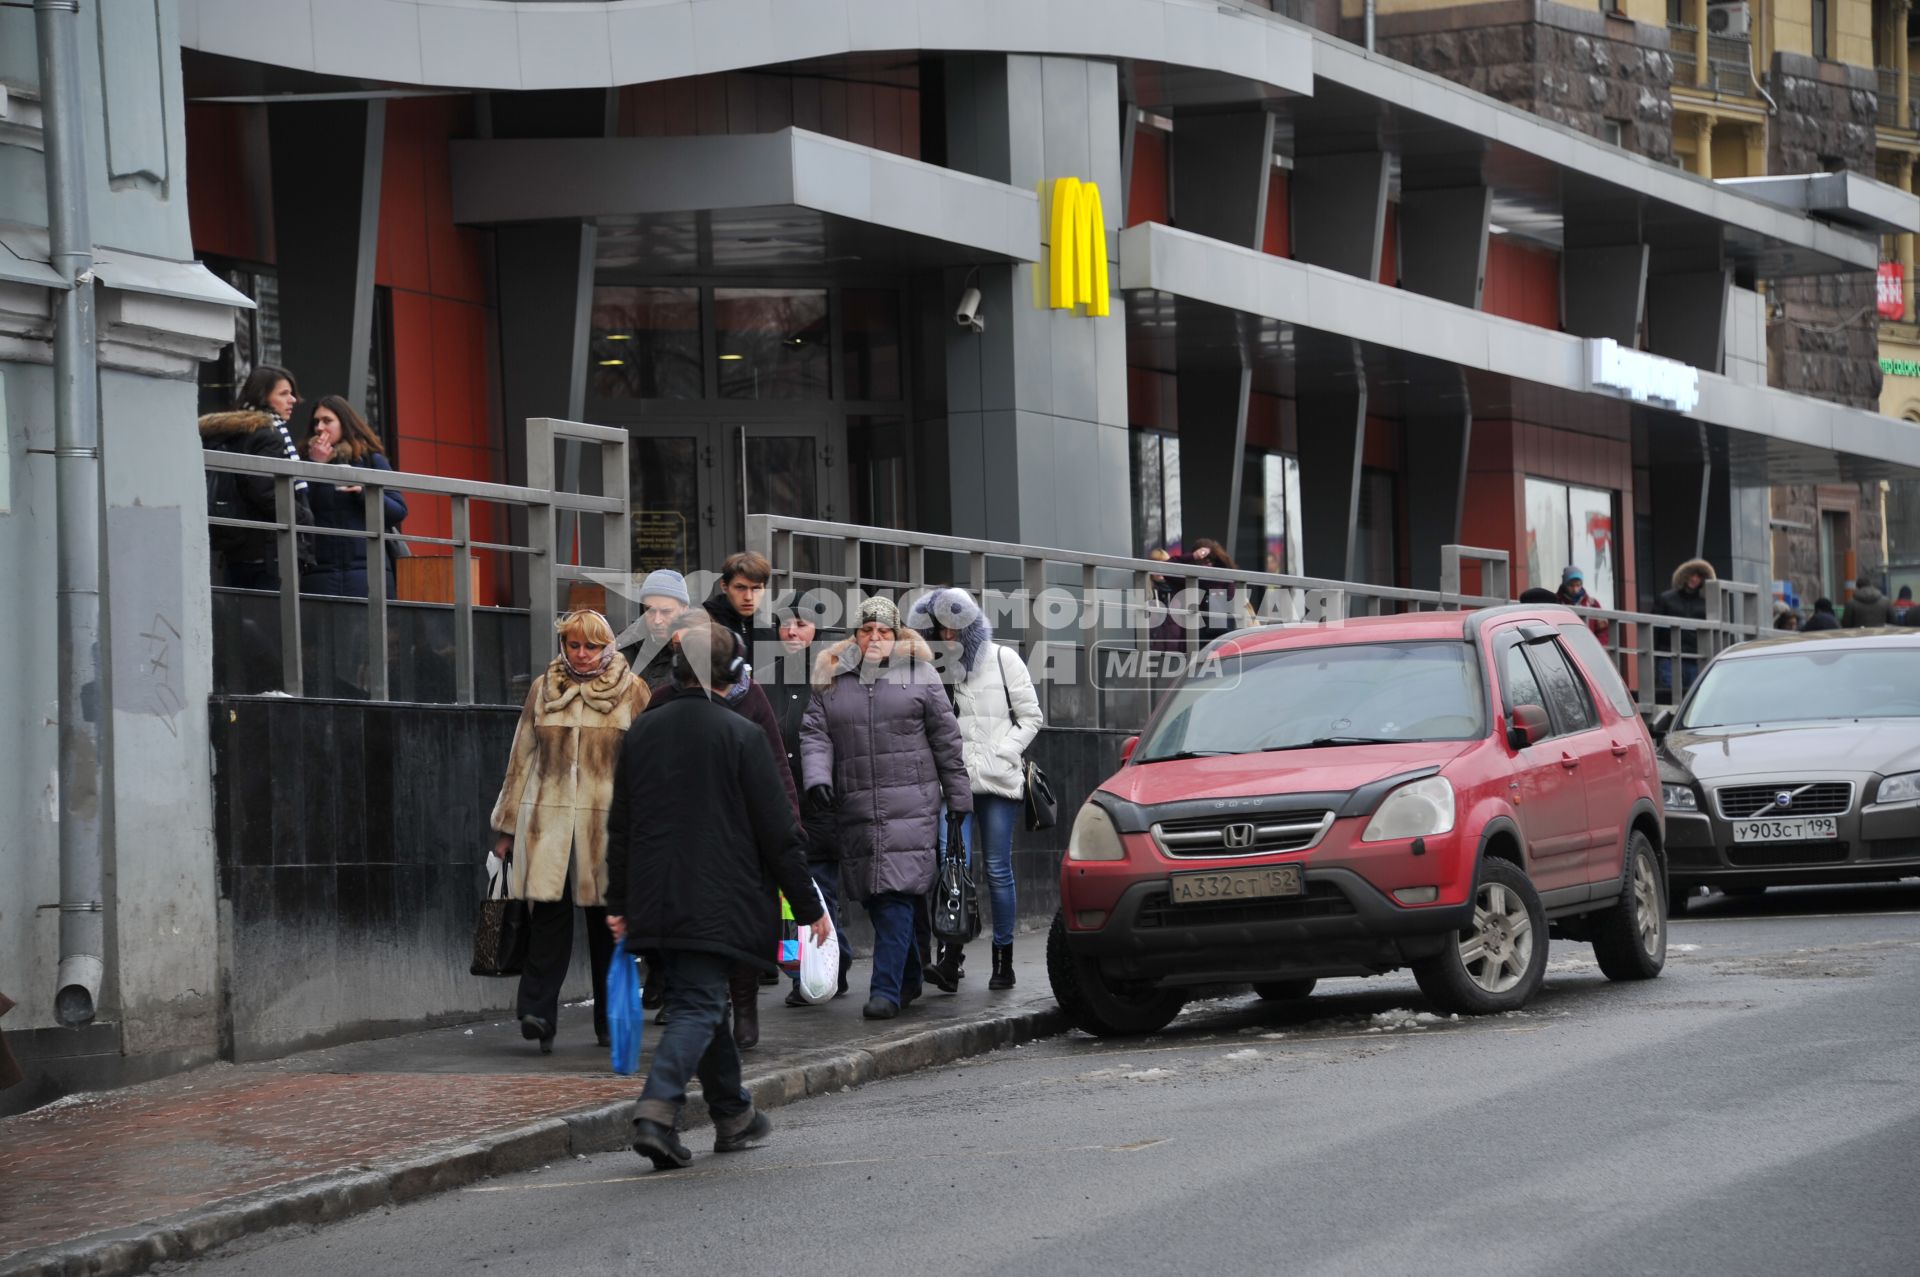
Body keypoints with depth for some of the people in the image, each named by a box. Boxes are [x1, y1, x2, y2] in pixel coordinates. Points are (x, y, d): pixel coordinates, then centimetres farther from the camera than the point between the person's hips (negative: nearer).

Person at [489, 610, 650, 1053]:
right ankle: (537, 1013, -16)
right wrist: (507, 827, 12)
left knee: (608, 922, 6)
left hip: (609, 819, -1)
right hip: (549, 817, 1)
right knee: (548, 911, -12)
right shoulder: (544, 689, 11)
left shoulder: (632, 691, 5)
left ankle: (611, 1020, 17)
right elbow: (522, 758, 14)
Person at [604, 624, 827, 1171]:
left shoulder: (642, 731, 8)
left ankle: (734, 1116, 28)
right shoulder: (741, 736, -9)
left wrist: (620, 902, 19)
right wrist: (809, 907, 0)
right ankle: (657, 1109, -24)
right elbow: (776, 831, -7)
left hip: (656, 900, 6)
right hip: (717, 902, -6)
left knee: (703, 1001, 18)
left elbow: (619, 823, 12)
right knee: (698, 1007, -5)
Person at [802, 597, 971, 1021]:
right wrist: (818, 776, -12)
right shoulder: (832, 680, 13)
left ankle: (887, 988, -15)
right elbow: (815, 733, 8)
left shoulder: (919, 674, 6)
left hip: (911, 807, -3)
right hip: (856, 809, 3)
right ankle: (909, 979, 23)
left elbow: (945, 739, 8)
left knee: (897, 896, -13)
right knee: (876, 899, 7)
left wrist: (959, 799, 8)